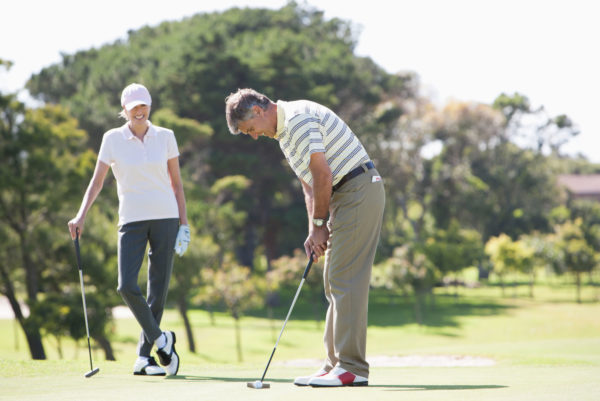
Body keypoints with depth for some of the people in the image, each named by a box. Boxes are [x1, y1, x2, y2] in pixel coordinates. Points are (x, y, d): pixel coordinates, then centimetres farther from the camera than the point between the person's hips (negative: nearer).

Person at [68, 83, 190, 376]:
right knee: (127, 286, -16)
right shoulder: (113, 139, 2)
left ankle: (144, 358, 9)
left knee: (158, 289, 0)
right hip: (132, 220, -1)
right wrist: (81, 215, -11)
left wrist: (183, 223, 5)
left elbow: (177, 183, 9)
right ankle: (160, 339, 4)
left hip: (165, 217, 1)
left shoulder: (165, 137, 5)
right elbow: (97, 180, 2)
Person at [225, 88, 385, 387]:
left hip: (359, 190, -11)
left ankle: (352, 368, -13)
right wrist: (314, 231, 7)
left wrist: (319, 224, -9)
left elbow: (322, 174, -18)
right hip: (344, 195, 11)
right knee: (335, 283, 10)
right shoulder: (284, 132, 18)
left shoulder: (299, 117, -15)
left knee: (345, 280, -12)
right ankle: (336, 364, 12)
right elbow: (310, 184, 19)